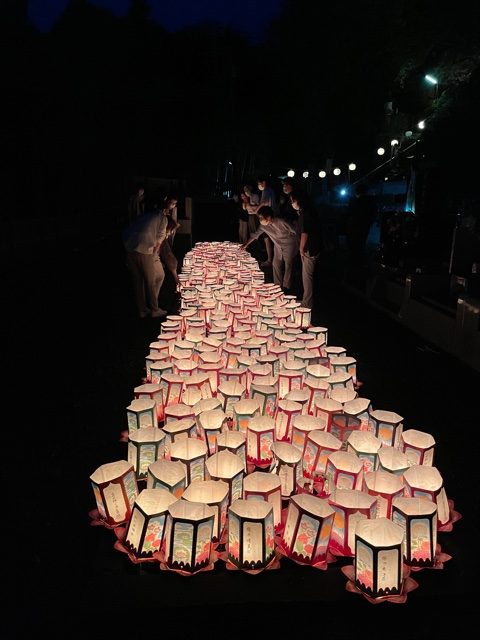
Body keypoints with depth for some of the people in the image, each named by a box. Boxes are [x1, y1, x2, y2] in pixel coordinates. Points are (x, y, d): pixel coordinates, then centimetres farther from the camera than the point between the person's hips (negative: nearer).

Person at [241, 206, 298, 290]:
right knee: (276, 265, 8)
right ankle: (278, 284, 23)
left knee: (288, 265, 1)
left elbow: (293, 232, -19)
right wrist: (246, 244, 3)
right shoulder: (263, 226, -15)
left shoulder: (281, 223, -31)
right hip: (278, 245, 6)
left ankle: (286, 286, 12)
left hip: (289, 245, -6)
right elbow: (255, 234, 1)